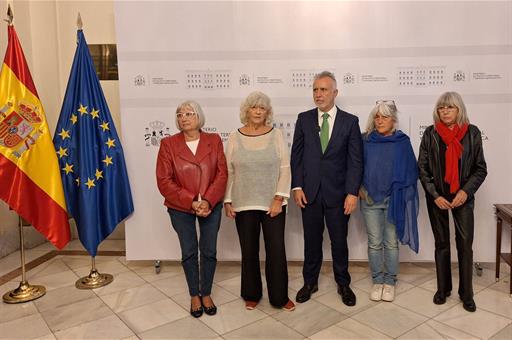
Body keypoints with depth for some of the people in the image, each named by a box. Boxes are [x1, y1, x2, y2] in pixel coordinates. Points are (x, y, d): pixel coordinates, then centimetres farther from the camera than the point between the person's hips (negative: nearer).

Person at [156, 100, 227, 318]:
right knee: (189, 252, 9)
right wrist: (191, 202, -16)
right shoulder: (168, 144, -5)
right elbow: (164, 181, -9)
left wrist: (208, 201, -17)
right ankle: (194, 296, 29)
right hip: (181, 209, -1)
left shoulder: (214, 141, -1)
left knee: (209, 251, 8)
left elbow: (222, 173, -5)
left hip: (211, 206, 1)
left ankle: (206, 294, 28)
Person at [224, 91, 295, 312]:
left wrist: (279, 199, -10)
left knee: (276, 250, 2)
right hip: (243, 204, 1)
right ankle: (251, 294, 29)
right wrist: (227, 201, -1)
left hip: (273, 203, -1)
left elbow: (285, 169, -4)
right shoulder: (235, 138, 1)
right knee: (249, 251, 11)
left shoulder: (276, 135, -1)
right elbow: (228, 172, 3)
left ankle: (280, 296, 20)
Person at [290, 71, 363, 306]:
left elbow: (355, 160, -4)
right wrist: (297, 186, -3)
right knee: (312, 240, 12)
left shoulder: (350, 121, -1)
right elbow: (296, 155, 4)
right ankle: (310, 282, 29)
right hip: (309, 191, 1)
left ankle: (343, 284, 28)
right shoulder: (303, 119, 4)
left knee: (339, 241, 9)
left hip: (338, 192, -1)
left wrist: (353, 192, -10)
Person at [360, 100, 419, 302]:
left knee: (391, 243, 7)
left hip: (393, 200, -1)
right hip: (370, 199, 1)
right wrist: (360, 189, -1)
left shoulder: (402, 141, -1)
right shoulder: (365, 141, 2)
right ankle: (377, 281, 21)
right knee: (374, 243, 8)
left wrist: (401, 194, -4)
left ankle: (390, 282, 21)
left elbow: (410, 170, 2)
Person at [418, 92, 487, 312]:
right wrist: (435, 195, -9)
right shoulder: (430, 134, -2)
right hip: (437, 197, 0)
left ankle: (466, 293, 12)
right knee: (441, 243, 9)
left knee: (465, 243, -2)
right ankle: (443, 288, 22)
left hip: (462, 196, 0)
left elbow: (480, 169, 1)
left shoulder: (472, 133, -2)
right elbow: (422, 168, -2)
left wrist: (466, 191, -13)